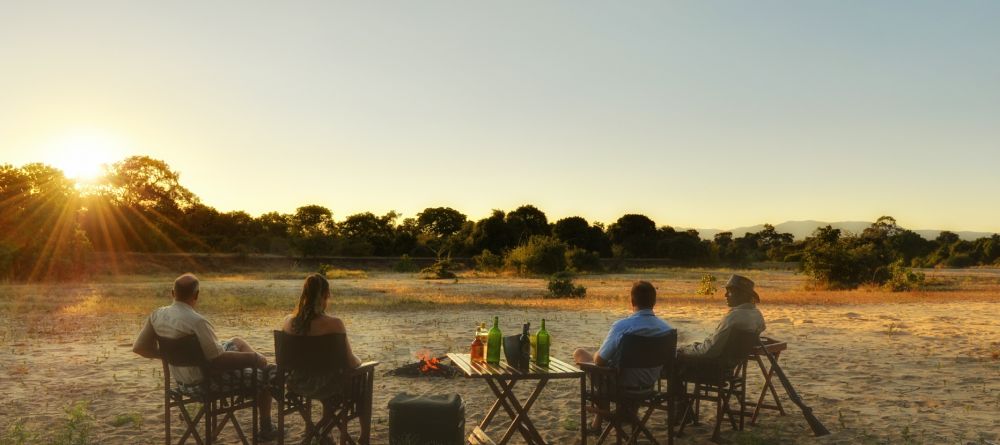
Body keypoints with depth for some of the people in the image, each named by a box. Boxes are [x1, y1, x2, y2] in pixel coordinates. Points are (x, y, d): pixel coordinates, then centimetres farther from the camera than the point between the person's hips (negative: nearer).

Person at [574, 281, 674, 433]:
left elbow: (599, 360, -19)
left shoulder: (621, 326, -28)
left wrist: (596, 355, 5)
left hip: (620, 386, -6)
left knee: (579, 353, 16)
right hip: (649, 385, 6)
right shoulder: (667, 328, -13)